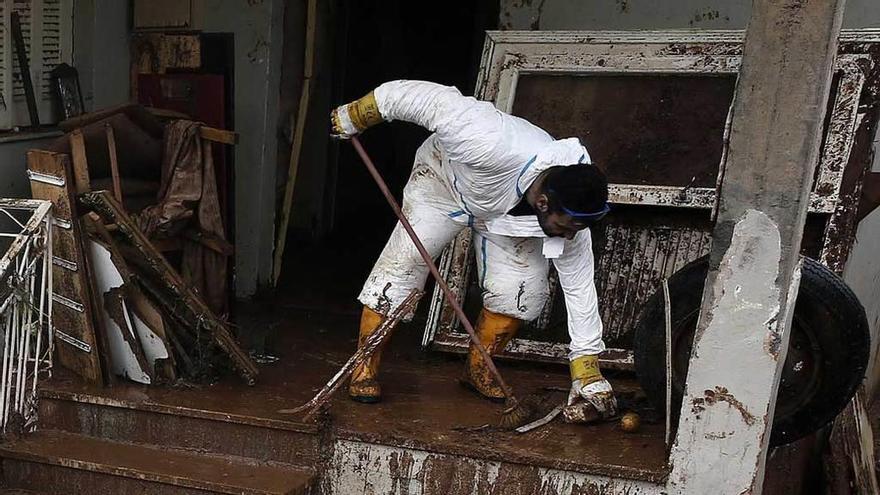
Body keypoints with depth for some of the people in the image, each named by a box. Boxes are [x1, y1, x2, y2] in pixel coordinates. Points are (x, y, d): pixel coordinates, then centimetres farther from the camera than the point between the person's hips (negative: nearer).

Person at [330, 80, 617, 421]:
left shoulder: (570, 211, -28)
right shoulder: (494, 146, -47)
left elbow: (580, 285, -19)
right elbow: (427, 97, -37)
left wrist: (587, 371, -18)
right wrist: (354, 116, -24)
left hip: (506, 211, 4)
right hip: (444, 182, -3)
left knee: (525, 288, -12)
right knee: (402, 262, -18)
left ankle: (478, 368, 11)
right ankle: (365, 366, -2)